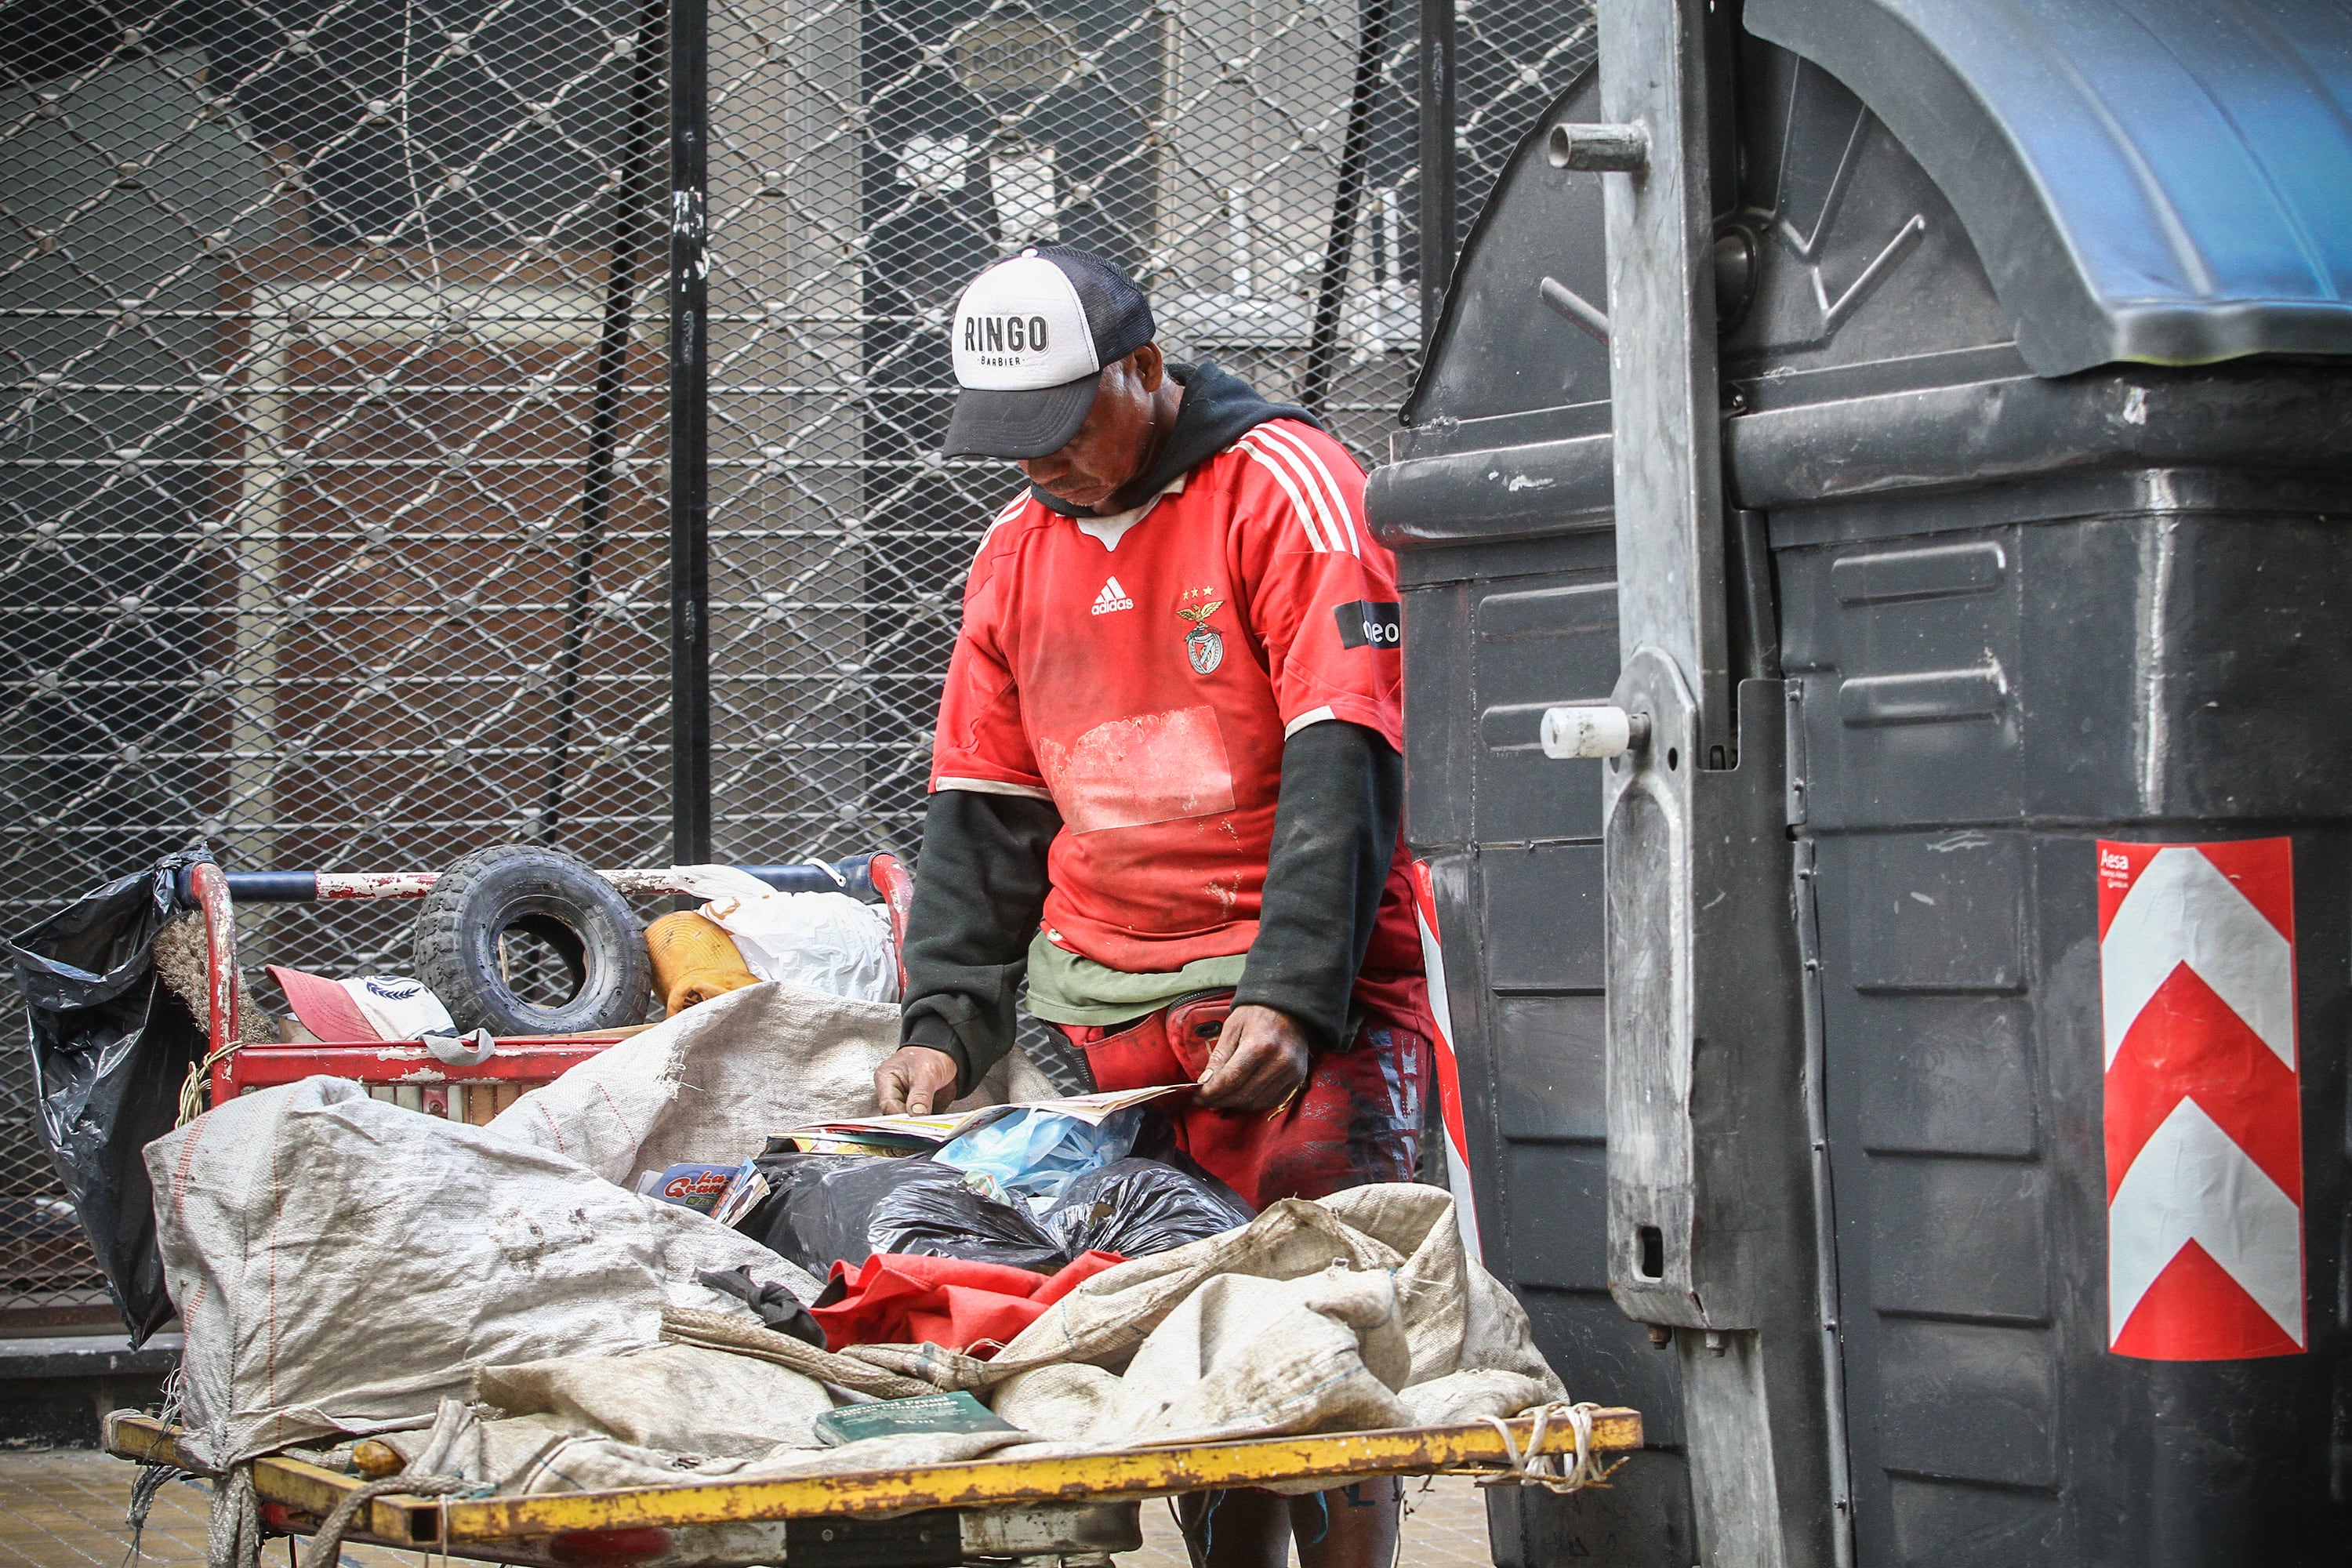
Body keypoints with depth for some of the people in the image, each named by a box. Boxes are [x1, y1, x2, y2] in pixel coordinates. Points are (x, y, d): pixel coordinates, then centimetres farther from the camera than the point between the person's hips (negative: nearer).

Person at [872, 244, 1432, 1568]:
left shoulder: (1284, 485, -4)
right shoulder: (1019, 550, 15)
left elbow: (1343, 762, -13)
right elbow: (982, 808, 18)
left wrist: (1292, 997, -21)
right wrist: (946, 1024, 7)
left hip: (1303, 1003, -5)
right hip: (1107, 1012, 5)